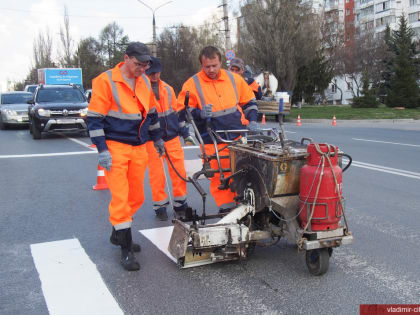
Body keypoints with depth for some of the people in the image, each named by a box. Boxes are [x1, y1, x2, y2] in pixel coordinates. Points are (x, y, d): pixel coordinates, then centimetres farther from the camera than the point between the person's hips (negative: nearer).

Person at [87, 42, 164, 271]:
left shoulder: (145, 82, 10)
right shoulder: (106, 82, -9)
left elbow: (151, 113, 23)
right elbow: (94, 118, -11)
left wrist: (157, 138, 26)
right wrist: (102, 150, -16)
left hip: (139, 148, 7)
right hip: (115, 148, -6)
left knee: (136, 197, 12)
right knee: (120, 197, -8)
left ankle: (118, 233, 32)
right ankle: (126, 249, 1)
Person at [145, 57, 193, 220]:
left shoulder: (168, 89, 10)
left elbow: (176, 111, 17)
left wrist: (185, 133, 16)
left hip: (172, 136, 4)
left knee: (179, 170, 3)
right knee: (156, 174, 1)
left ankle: (180, 203, 19)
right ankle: (160, 206, 16)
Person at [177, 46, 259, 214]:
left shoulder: (234, 79, 7)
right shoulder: (192, 84, -2)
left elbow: (249, 101, 19)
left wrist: (252, 121, 6)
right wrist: (198, 113, -19)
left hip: (239, 137, 3)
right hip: (212, 142, -2)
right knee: (219, 175, -1)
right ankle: (226, 208, 13)